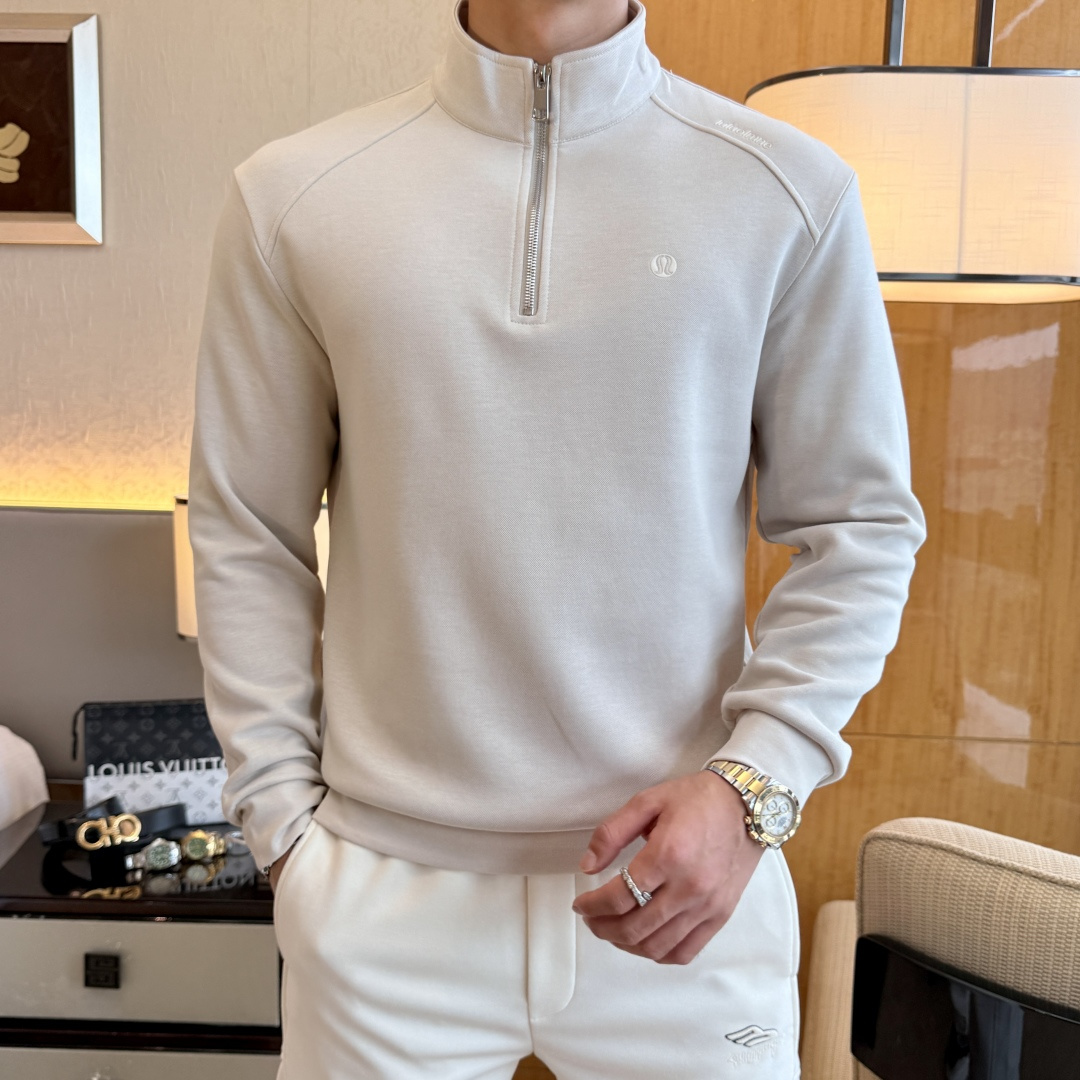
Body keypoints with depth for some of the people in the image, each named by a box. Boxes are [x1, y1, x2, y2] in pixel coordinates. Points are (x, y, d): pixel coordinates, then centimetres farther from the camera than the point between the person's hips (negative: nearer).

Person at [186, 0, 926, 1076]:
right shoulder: (290, 195, -1)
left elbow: (859, 527, 1)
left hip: (686, 874, 1)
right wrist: (282, 817, 1)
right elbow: (246, 538, 3)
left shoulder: (792, 191, -2)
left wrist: (755, 783, -9)